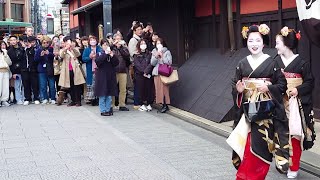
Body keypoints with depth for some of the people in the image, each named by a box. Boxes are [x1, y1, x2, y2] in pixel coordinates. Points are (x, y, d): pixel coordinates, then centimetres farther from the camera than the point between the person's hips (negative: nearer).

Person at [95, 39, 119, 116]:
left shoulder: (112, 53, 8)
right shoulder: (99, 54, 0)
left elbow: (116, 63, 0)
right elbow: (97, 61, -18)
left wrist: (112, 56, -15)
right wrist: (105, 54, -21)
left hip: (110, 75, 3)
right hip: (102, 76, -3)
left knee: (109, 95, 8)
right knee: (102, 95, 0)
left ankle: (108, 109, 16)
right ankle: (103, 110, 6)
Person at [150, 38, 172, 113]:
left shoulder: (167, 52, 5)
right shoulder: (154, 52, 15)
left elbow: (169, 62, -6)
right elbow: (152, 63, 7)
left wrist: (162, 56, -10)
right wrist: (156, 56, -7)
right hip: (156, 73, 4)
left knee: (164, 88, -10)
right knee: (158, 89, 1)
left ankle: (165, 105, -7)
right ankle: (163, 105, 7)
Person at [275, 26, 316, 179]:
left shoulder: (301, 63, -7)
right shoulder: (276, 61, 3)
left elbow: (309, 82, -2)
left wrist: (298, 90, -17)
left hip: (295, 104, -3)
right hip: (279, 103, 3)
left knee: (295, 134, -1)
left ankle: (294, 167, 10)